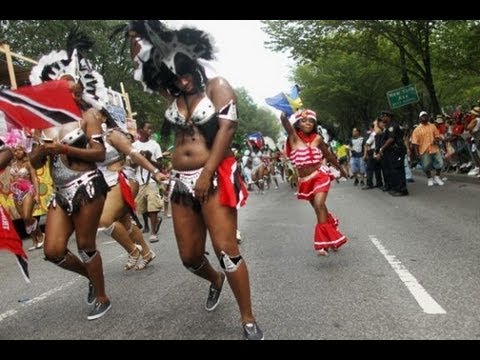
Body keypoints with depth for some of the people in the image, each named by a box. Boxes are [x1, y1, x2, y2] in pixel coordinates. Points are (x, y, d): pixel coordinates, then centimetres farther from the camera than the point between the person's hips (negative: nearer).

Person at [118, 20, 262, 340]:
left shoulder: (217, 86, 0)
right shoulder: (174, 96, 14)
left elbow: (227, 127, -13)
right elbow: (144, 69, 25)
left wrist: (207, 174, -18)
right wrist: (137, 40, 16)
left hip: (216, 178, -6)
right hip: (182, 182, 6)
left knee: (226, 250, -13)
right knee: (190, 256, 9)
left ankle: (249, 320, 0)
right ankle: (216, 280, 42)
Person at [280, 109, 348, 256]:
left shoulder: (317, 138, 1)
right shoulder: (294, 137, -4)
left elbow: (329, 155, 16)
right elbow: (285, 122, -22)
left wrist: (341, 169, 24)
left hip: (320, 175, -1)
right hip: (305, 180, 1)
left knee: (319, 204, -23)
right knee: (319, 208, 14)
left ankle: (323, 242, -20)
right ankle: (332, 236, 39)